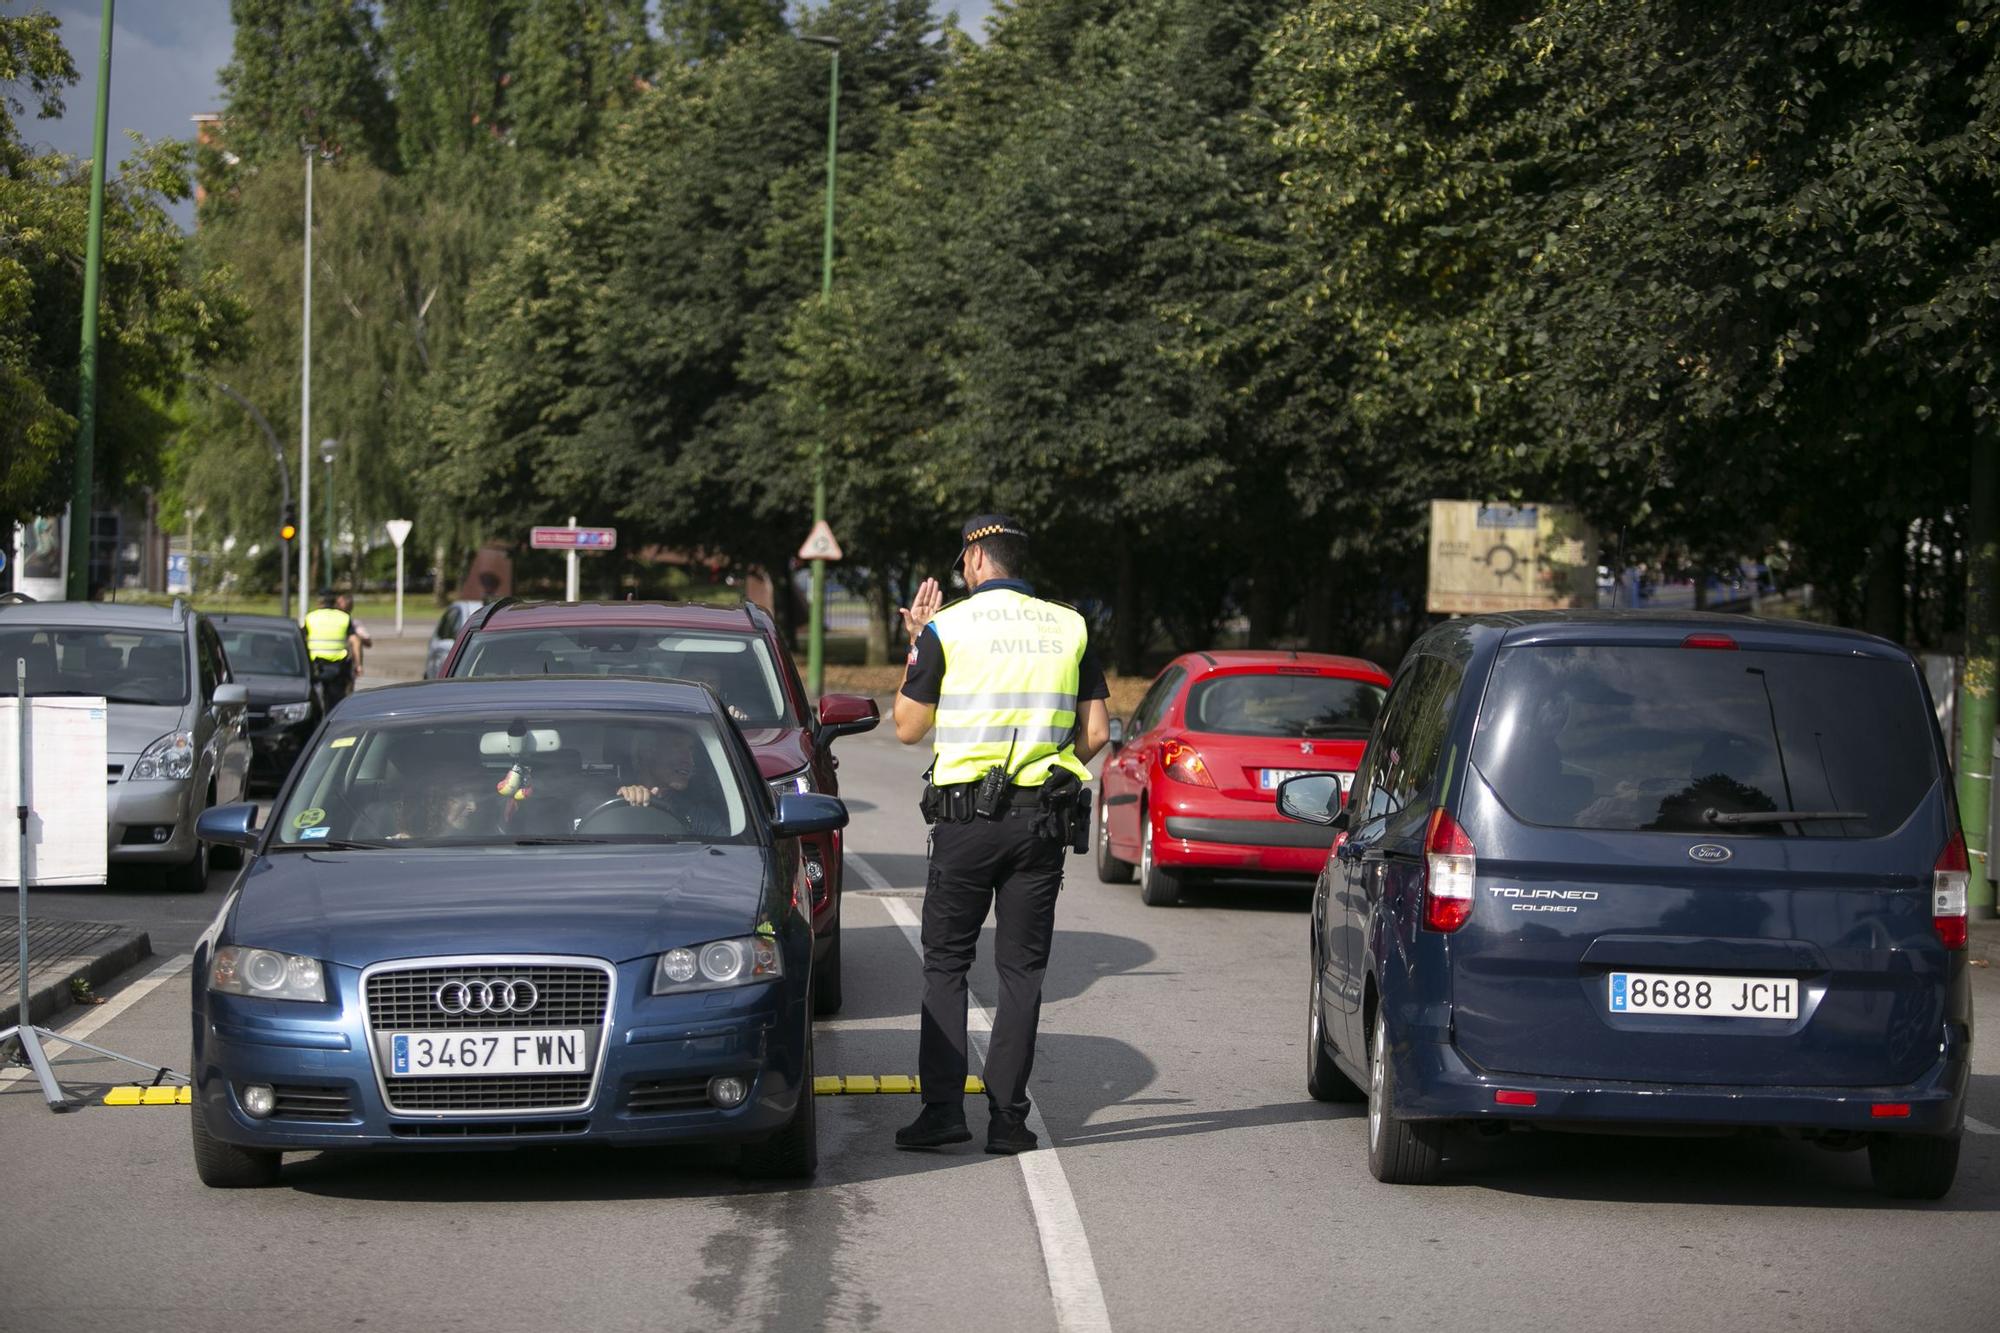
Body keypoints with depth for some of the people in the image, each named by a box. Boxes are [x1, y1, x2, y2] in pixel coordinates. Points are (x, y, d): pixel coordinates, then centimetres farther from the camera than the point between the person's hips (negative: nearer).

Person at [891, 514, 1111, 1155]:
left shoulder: (948, 628, -4)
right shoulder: (1070, 628, 5)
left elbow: (908, 728, 4)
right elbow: (1096, 733, 4)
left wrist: (917, 647, 15)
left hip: (967, 816, -2)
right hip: (1042, 818, 2)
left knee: (945, 962, 7)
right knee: (1022, 968, 6)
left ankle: (943, 1108, -2)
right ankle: (1008, 1118, 4)